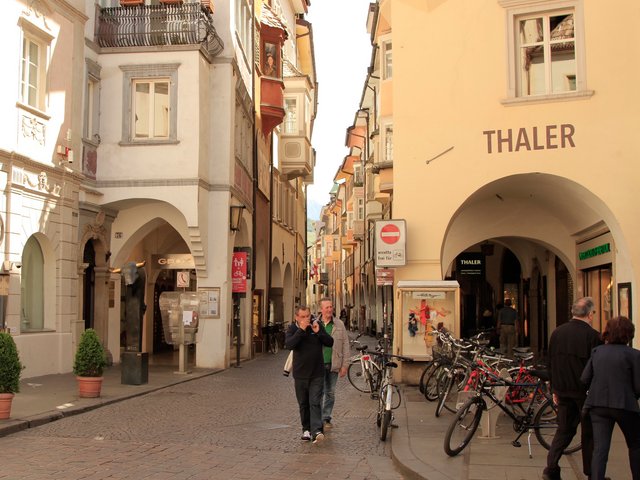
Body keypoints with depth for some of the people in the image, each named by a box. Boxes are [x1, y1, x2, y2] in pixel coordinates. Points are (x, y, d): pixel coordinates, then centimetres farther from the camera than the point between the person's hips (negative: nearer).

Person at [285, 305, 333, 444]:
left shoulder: (317, 325, 2)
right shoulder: (292, 328, -2)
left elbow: (330, 342, -1)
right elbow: (288, 345, -20)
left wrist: (318, 332, -16)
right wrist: (301, 329, -25)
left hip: (317, 373, -1)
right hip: (300, 374, 1)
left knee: (315, 403, -10)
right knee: (303, 404, 10)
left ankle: (316, 431, -19)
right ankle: (306, 429, 22)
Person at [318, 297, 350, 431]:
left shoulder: (339, 325, 5)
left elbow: (345, 345, 6)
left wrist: (344, 365, 1)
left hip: (333, 365, 2)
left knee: (330, 393, 10)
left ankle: (326, 418, 22)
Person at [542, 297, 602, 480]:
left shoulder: (557, 333, 5)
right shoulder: (592, 335, -14)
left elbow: (551, 364, 11)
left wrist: (554, 390, 18)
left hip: (563, 391, 5)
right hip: (585, 392, -5)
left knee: (564, 430, 13)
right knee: (589, 434, 9)